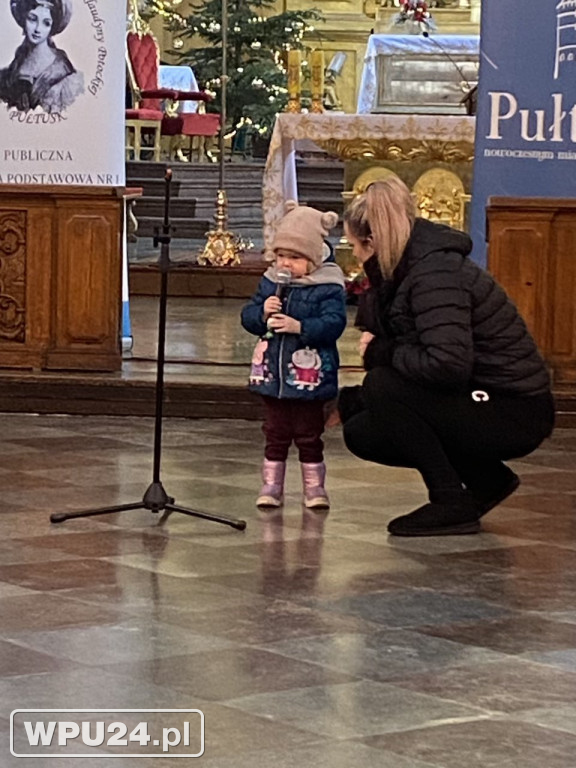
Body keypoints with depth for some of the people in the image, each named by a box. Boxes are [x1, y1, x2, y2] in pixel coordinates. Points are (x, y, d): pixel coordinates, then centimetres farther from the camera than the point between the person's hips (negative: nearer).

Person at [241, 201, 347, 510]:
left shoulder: (328, 287, -10)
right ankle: (271, 485, 18)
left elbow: (333, 323, -19)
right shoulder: (270, 282, 5)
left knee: (308, 435, 7)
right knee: (275, 434, 11)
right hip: (272, 374, 4)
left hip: (309, 377, -4)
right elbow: (248, 316, 6)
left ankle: (314, 487, 18)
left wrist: (299, 327, -27)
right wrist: (262, 313, -15)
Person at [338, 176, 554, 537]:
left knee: (383, 387, -23)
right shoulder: (410, 270, 10)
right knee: (362, 435, 6)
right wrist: (343, 405, 20)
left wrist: (383, 353, -18)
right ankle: (486, 480, 14)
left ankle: (453, 504, -14)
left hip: (515, 412, -10)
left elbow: (447, 364, -35)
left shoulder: (435, 273, -21)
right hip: (482, 401, 10)